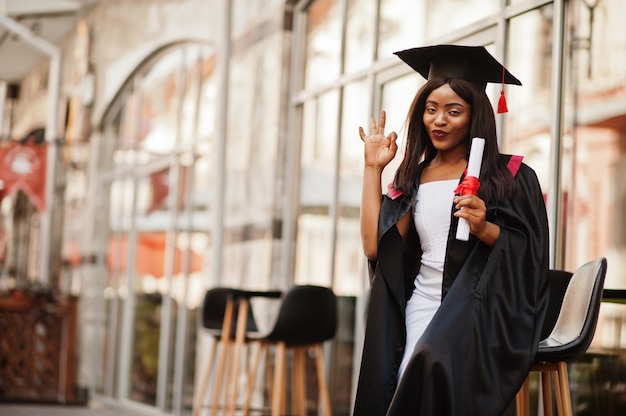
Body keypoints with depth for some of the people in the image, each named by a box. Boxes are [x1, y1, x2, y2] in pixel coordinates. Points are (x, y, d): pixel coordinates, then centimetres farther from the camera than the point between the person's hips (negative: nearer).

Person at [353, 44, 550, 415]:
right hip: (421, 307, 4)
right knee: (406, 385, -27)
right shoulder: (414, 179, 16)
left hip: (480, 311, -3)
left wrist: (485, 229, -20)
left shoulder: (510, 177, 3)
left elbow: (530, 258, -2)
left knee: (435, 365, -35)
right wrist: (373, 167, 10)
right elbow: (374, 246, 4)